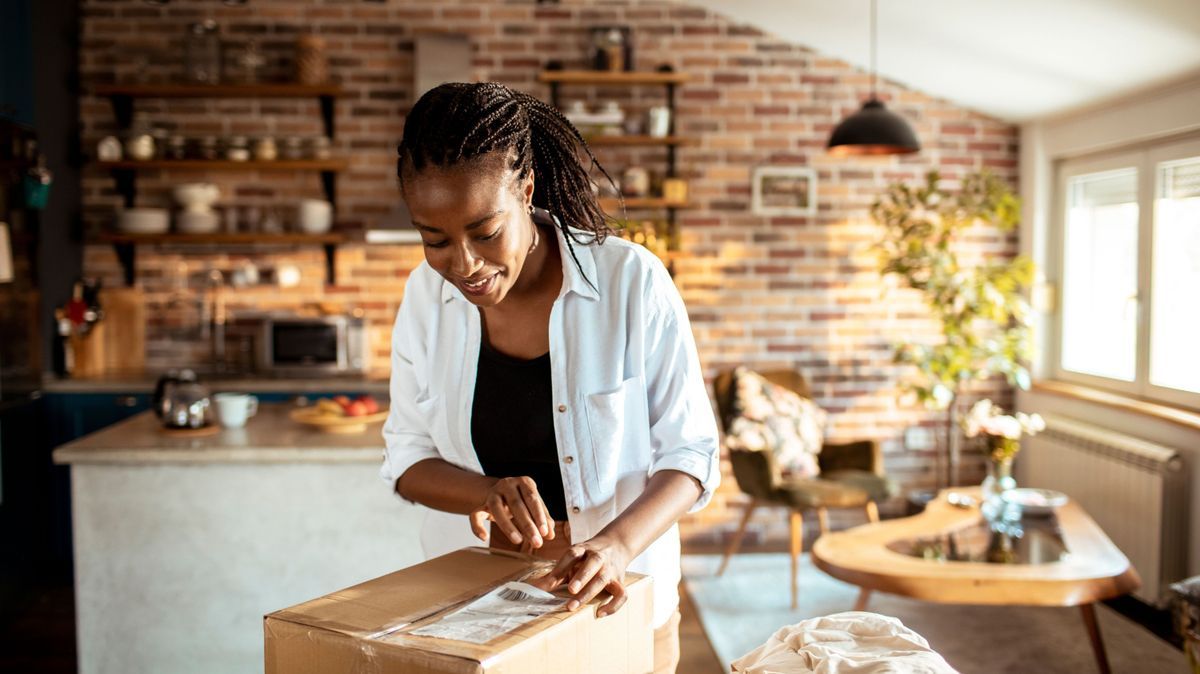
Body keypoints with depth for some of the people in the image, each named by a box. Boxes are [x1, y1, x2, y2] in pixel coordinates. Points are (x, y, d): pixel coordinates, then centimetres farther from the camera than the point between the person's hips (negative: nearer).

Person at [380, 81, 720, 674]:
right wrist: (489, 493, -23)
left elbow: (689, 455, -13)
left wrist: (619, 544, -31)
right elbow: (407, 456, -2)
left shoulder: (633, 282, -19)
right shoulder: (427, 295, -9)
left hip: (615, 597, -2)